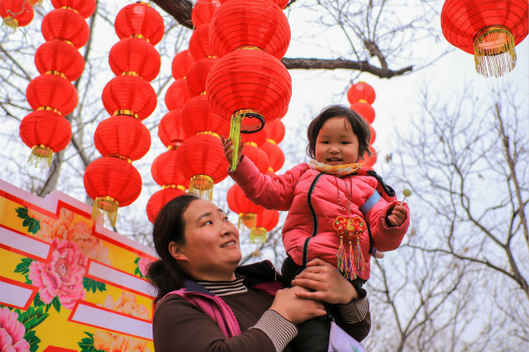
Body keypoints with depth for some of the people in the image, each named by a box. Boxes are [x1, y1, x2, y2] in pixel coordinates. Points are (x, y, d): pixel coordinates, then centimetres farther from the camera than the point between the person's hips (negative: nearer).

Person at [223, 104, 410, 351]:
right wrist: (239, 164, 15)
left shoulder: (366, 186, 19)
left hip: (345, 272, 0)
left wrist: (393, 223, -11)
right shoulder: (303, 174, 24)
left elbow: (383, 239, 12)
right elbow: (267, 191, 23)